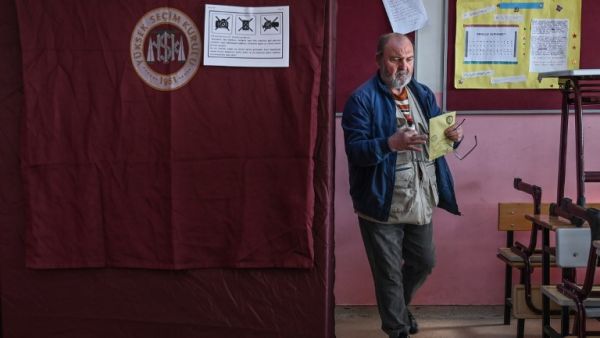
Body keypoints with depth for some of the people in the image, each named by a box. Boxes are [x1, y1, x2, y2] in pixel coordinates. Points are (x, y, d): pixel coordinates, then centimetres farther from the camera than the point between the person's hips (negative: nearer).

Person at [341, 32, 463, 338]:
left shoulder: (423, 94, 8)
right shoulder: (362, 99, -13)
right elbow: (354, 150, -21)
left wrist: (453, 135, -11)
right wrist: (390, 143, -38)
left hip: (420, 202, 6)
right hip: (382, 205, -6)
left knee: (424, 263, 20)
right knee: (388, 274, 6)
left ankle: (398, 307, 47)